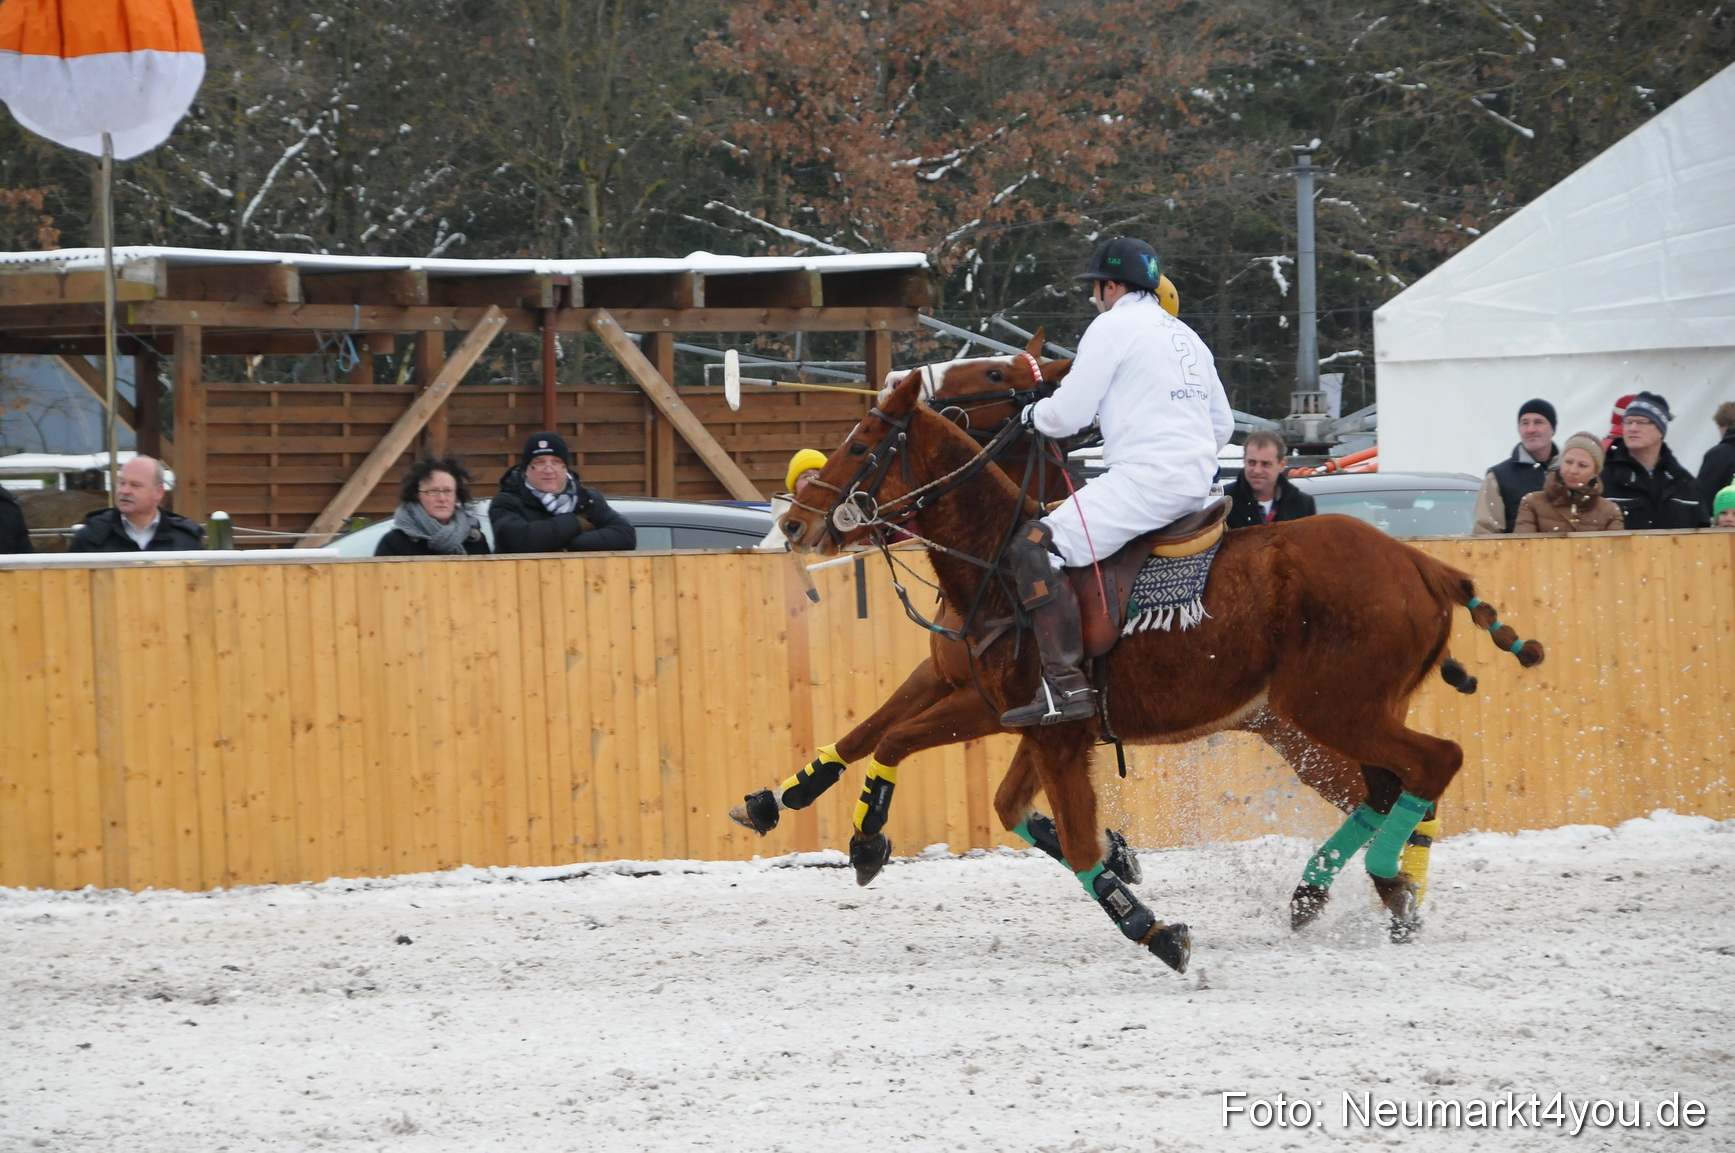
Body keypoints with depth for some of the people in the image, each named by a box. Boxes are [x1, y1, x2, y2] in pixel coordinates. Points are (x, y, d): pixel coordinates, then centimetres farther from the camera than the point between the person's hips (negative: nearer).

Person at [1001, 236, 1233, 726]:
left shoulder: (1112, 326, -3)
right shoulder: (1186, 336, 23)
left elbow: (1068, 415, -7)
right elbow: (1222, 425, 26)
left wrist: (1032, 414, 13)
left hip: (1146, 478, -10)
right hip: (1198, 483, 10)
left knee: (1035, 545, -15)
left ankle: (1065, 685, -27)